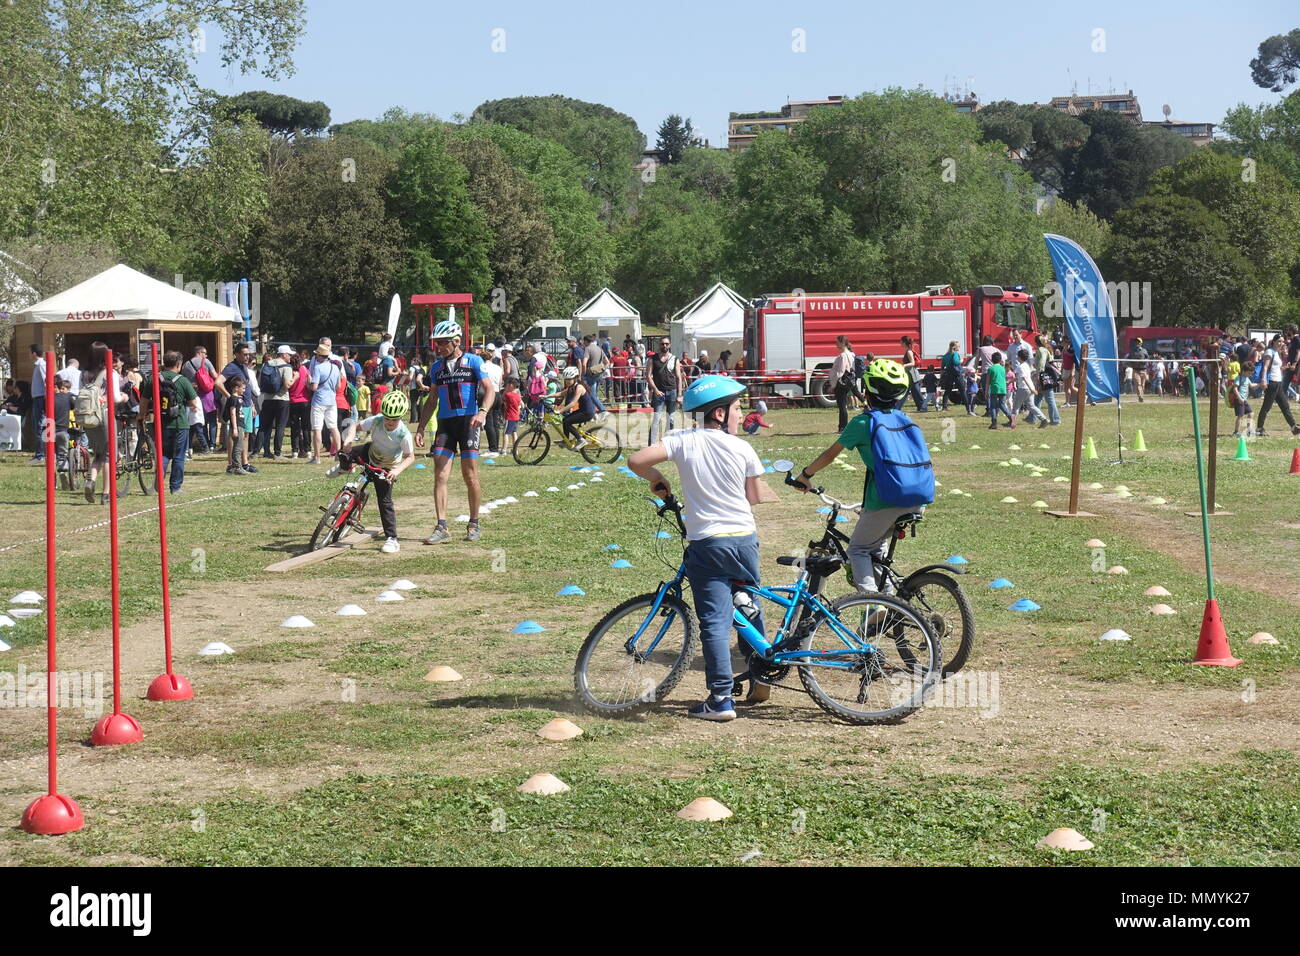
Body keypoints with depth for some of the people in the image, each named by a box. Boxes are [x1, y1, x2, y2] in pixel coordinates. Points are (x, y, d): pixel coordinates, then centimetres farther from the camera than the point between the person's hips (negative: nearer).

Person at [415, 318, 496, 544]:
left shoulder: (473, 362, 1)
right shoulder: (437, 367, 14)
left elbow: (489, 389, -7)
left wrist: (483, 412, -25)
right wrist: (420, 428, 13)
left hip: (468, 422, -4)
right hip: (445, 424, 4)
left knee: (470, 476, -3)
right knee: (440, 476, -7)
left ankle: (474, 525, 9)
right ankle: (442, 526, -8)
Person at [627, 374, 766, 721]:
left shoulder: (683, 441, -5)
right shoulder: (742, 448, -2)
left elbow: (637, 460, -14)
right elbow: (753, 498, 6)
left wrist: (657, 479, 5)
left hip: (707, 544, -2)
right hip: (745, 539, 2)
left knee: (714, 621, -3)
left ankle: (721, 698, -8)